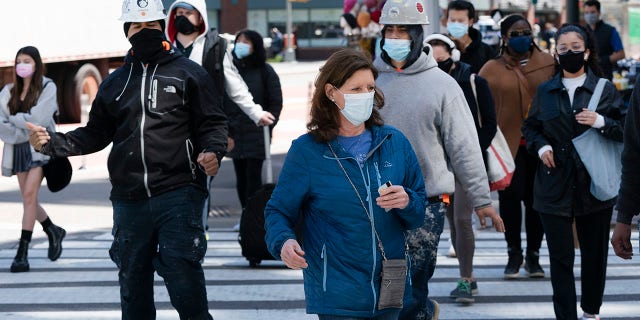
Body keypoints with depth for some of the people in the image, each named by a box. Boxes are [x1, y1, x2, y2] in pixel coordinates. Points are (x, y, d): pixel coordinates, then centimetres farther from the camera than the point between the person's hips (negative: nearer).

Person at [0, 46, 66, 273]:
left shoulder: (47, 88, -3)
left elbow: (37, 119, -13)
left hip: (39, 147, -5)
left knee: (29, 195, -15)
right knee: (29, 200, 8)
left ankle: (22, 252, -16)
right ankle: (53, 232, 33)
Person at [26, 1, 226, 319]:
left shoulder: (188, 72, 6)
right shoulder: (115, 83, 17)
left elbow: (212, 123, 4)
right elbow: (95, 135, 18)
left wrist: (212, 151, -17)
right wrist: (51, 143, 5)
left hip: (178, 196, -4)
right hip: (129, 200, 5)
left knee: (183, 277, -12)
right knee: (133, 282, 11)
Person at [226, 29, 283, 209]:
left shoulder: (265, 71, 0)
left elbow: (276, 103, 1)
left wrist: (266, 125, -8)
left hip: (256, 135, -4)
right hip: (235, 134, 4)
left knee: (253, 176, -6)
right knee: (241, 177, 8)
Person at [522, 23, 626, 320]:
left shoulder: (605, 89, 2)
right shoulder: (545, 91, 8)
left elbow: (626, 127, 1)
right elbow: (530, 127, 19)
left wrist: (601, 122, -17)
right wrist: (541, 146, -1)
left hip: (594, 183, 0)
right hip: (555, 184, 0)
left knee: (594, 252, 10)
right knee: (560, 257, -3)